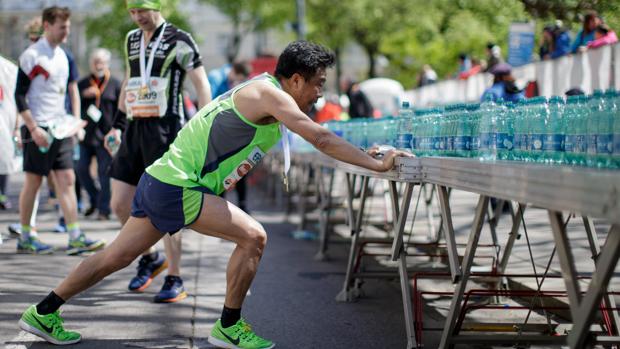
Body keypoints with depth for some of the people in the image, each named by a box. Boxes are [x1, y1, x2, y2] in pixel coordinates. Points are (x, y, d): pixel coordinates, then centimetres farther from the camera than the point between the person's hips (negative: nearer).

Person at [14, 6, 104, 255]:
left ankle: (75, 238, -3)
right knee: (33, 181, 0)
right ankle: (25, 239, 9)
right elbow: (19, 95, -12)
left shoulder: (62, 55, 14)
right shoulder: (32, 55, -10)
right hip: (39, 129, -7)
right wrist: (33, 128, -17)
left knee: (67, 180, 0)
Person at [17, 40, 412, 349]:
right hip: (176, 187, -10)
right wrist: (377, 164, -16)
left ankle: (43, 313, 25)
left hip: (160, 181, 10)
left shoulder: (257, 93, 14)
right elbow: (323, 140, -19)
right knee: (253, 236, -11)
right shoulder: (269, 94, -13)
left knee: (115, 258, 16)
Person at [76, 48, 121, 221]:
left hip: (105, 135, -3)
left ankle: (104, 209, 3)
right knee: (82, 170, 4)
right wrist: (84, 95, -10)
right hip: (86, 134, 3)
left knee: (104, 172, -3)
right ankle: (94, 200, 25)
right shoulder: (83, 84, 9)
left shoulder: (115, 85, 3)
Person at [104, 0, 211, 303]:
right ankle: (150, 258, 26)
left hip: (166, 130, -7)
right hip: (135, 130, 7)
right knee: (120, 205, 4)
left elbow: (202, 85, -7)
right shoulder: (131, 40, 15)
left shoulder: (179, 40, -5)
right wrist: (117, 124, 27)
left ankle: (174, 281, -1)